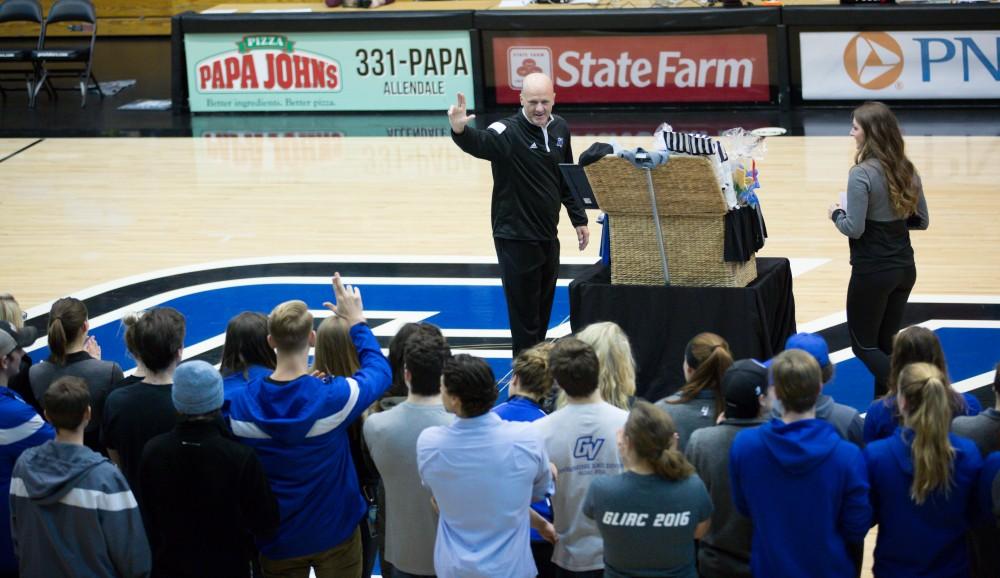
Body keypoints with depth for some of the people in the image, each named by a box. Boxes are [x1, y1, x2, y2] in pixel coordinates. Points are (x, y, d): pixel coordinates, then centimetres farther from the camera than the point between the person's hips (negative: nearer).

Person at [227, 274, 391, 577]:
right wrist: (357, 321, 9)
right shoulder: (335, 397, -21)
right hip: (335, 532, -1)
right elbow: (380, 371, -1)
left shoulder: (240, 405, -16)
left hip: (278, 540, 1)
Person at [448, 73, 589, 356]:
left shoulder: (559, 128, 4)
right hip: (516, 238, -7)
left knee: (543, 310, 17)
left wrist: (579, 219, 17)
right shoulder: (508, 132, -17)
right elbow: (480, 143, -39)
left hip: (548, 236, 7)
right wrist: (460, 130, -61)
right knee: (524, 314, -3)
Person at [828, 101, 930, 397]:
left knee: (864, 345, 6)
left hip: (872, 272, -7)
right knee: (886, 342, 17)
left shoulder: (861, 174, -19)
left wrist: (837, 213, -1)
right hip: (905, 268, 7)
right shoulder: (907, 170, 3)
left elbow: (854, 229, -20)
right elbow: (922, 221, 11)